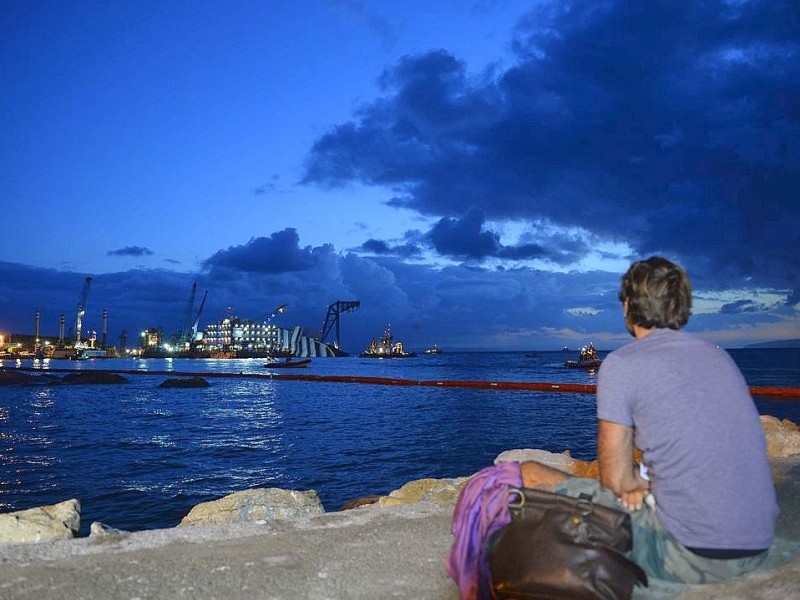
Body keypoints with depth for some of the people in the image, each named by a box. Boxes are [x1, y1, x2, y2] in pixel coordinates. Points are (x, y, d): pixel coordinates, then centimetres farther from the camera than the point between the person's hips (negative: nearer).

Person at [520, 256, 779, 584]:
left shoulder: (621, 364, -11)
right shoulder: (720, 356, 10)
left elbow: (616, 480, -9)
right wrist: (650, 481, 6)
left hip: (689, 557, -8)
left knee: (531, 474, 3)